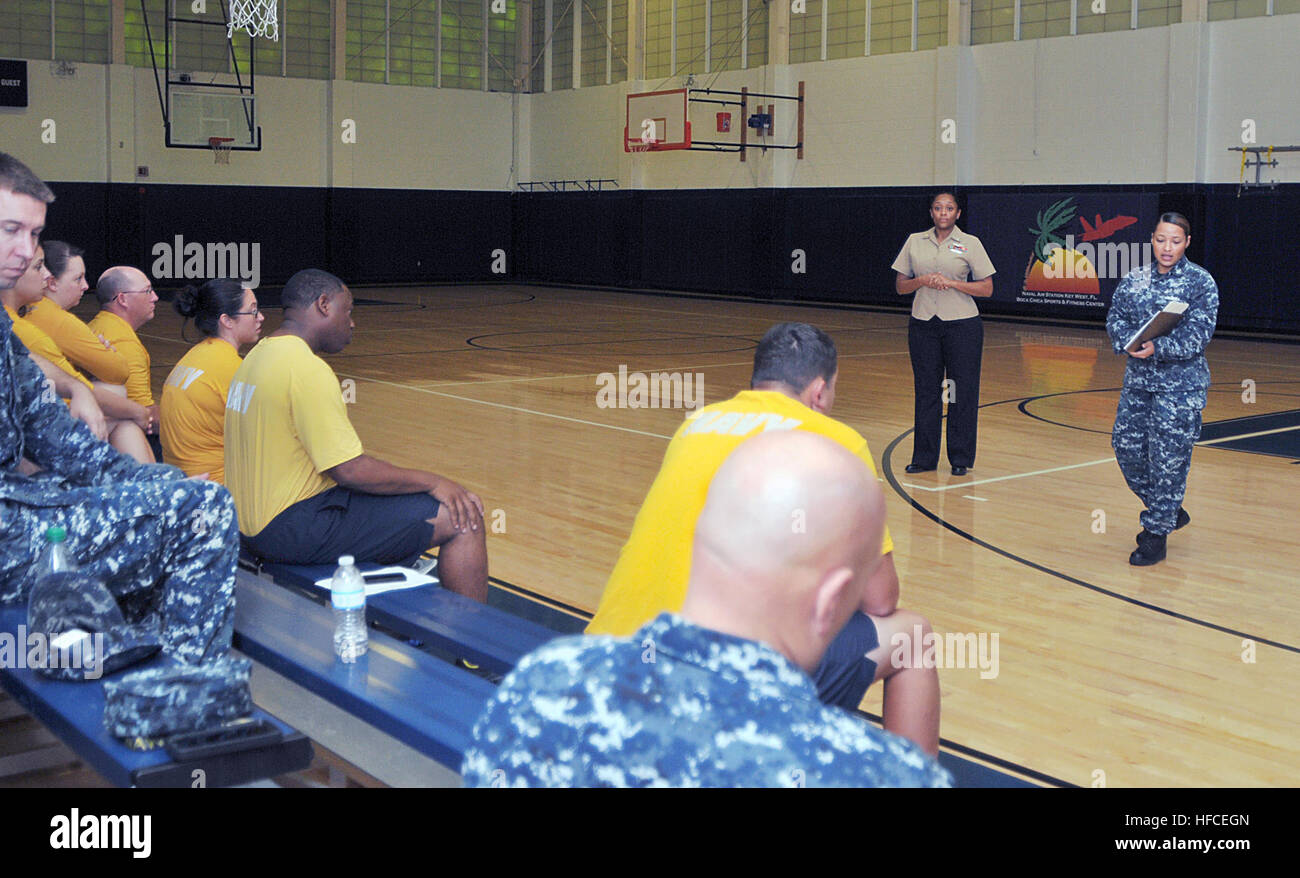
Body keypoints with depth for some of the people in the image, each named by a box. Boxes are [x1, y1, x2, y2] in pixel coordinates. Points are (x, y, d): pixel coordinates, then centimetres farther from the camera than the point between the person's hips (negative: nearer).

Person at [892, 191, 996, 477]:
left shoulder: (970, 243, 1)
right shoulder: (915, 242, 8)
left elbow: (987, 288, -1)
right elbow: (900, 286, 9)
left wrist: (951, 283, -13)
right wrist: (923, 280, -10)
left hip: (962, 325, -2)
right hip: (922, 324, 2)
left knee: (962, 391, 0)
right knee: (926, 390, 4)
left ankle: (960, 458, 10)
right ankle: (924, 458, 12)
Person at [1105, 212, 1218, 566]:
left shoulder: (1201, 282, -5)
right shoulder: (1134, 278, 8)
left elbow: (1199, 332, -13)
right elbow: (1116, 316, 6)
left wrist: (1158, 348, -25)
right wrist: (1130, 342, -15)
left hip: (1180, 384, -5)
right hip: (1138, 378, 5)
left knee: (1168, 458, -4)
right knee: (1127, 448, 8)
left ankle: (1157, 534, 8)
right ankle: (1170, 512, 30)